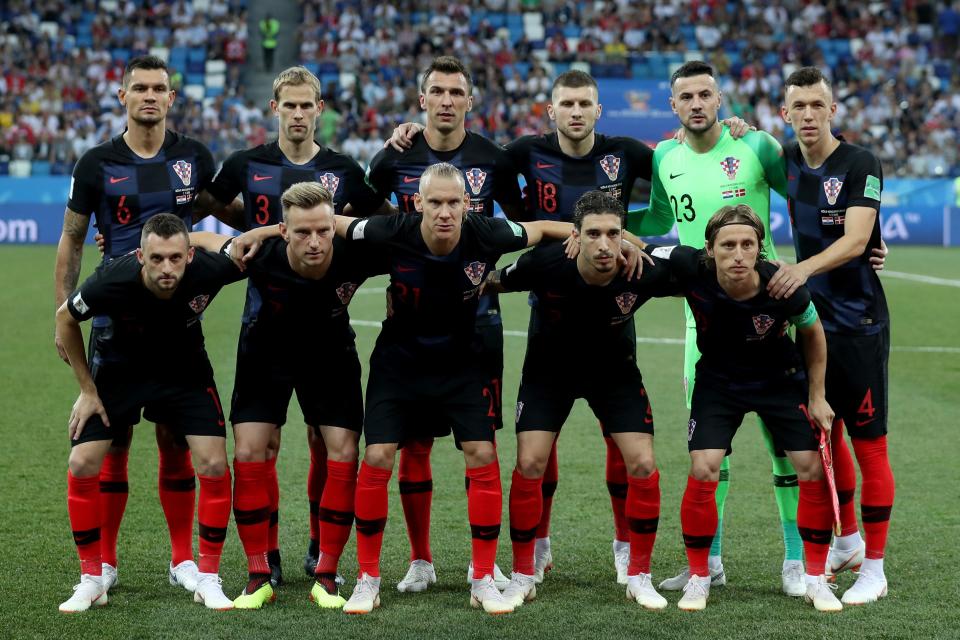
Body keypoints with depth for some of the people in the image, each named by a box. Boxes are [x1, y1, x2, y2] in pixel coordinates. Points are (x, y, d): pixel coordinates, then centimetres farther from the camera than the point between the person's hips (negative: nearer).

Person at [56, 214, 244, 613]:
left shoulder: (210, 269, -33)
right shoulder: (111, 282, -34)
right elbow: (65, 318, -11)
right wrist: (87, 389, -7)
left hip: (186, 369, 1)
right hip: (119, 368, -1)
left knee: (214, 465, -12)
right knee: (82, 466, -10)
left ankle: (208, 578, 4)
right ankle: (92, 580, 7)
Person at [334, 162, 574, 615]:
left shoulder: (486, 235, -22)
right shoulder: (393, 234, -24)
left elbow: (544, 229, -4)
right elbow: (330, 225, -9)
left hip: (461, 361, 1)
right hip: (399, 359, -1)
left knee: (483, 456, -8)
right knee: (377, 459, -10)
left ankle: (483, 581, 6)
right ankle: (367, 580, 5)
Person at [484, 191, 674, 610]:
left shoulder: (643, 272, -30)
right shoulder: (545, 264, -32)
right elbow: (493, 282, -12)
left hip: (615, 370, 1)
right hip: (549, 368, -1)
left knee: (643, 466, -10)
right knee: (529, 463, -12)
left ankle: (639, 576, 8)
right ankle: (522, 576, 6)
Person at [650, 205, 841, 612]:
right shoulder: (690, 268, -30)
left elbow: (812, 333, -7)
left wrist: (817, 397, -3)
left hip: (780, 380, 0)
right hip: (718, 380, 0)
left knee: (813, 469, -4)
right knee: (703, 471, -14)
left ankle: (816, 578, 13)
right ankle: (698, 577, 6)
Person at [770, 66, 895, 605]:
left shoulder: (862, 164, -12)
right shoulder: (785, 162, 5)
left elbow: (855, 241, -21)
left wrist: (804, 269, -37)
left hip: (859, 322, -6)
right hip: (811, 317, 6)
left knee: (869, 444, -3)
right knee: (823, 435, 15)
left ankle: (874, 569, 4)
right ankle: (847, 541, 33)